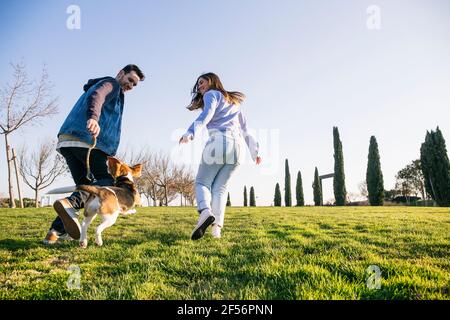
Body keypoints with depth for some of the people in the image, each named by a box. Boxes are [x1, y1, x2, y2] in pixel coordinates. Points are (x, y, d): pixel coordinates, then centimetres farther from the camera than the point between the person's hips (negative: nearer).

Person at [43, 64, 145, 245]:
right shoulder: (111, 84, 5)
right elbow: (96, 97, -19)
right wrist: (93, 117, -41)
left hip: (67, 140, 9)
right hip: (87, 140, -9)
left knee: (84, 186, 13)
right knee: (107, 182, -4)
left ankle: (56, 231, 2)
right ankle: (70, 203, -27)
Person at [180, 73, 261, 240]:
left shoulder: (211, 94, 11)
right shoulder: (234, 101, 32)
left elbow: (207, 114, -11)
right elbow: (245, 129, 28)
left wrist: (190, 133, -26)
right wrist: (254, 150, 26)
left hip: (218, 141, -6)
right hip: (238, 145, 6)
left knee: (202, 182, 3)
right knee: (220, 187, 8)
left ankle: (205, 212, -25)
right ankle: (217, 226, -7)